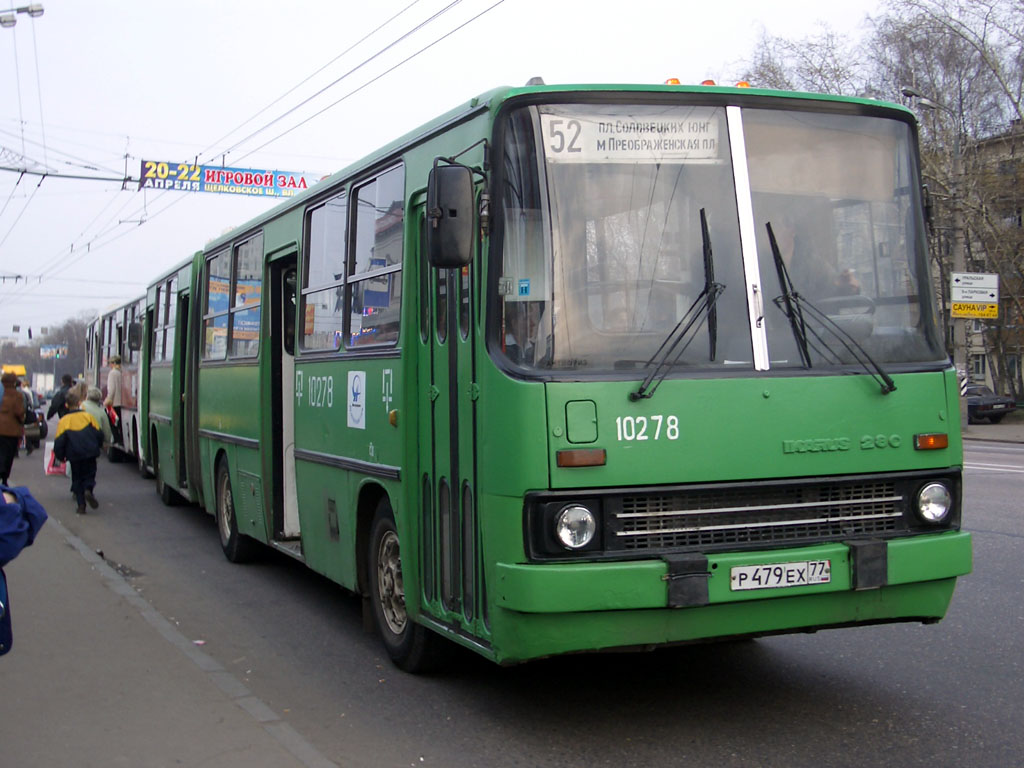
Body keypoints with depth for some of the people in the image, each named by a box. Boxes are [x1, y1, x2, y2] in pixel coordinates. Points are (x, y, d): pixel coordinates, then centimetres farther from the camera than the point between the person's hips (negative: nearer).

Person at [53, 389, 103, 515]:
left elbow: (59, 441, -1)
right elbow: (99, 434, 6)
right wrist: (98, 446, 24)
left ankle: (81, 504, 3)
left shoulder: (63, 421, 1)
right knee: (89, 474, 13)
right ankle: (88, 489, -20)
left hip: (74, 455, 0)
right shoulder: (87, 416, 3)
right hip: (90, 453, 0)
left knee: (77, 479, 12)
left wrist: (61, 456, 12)